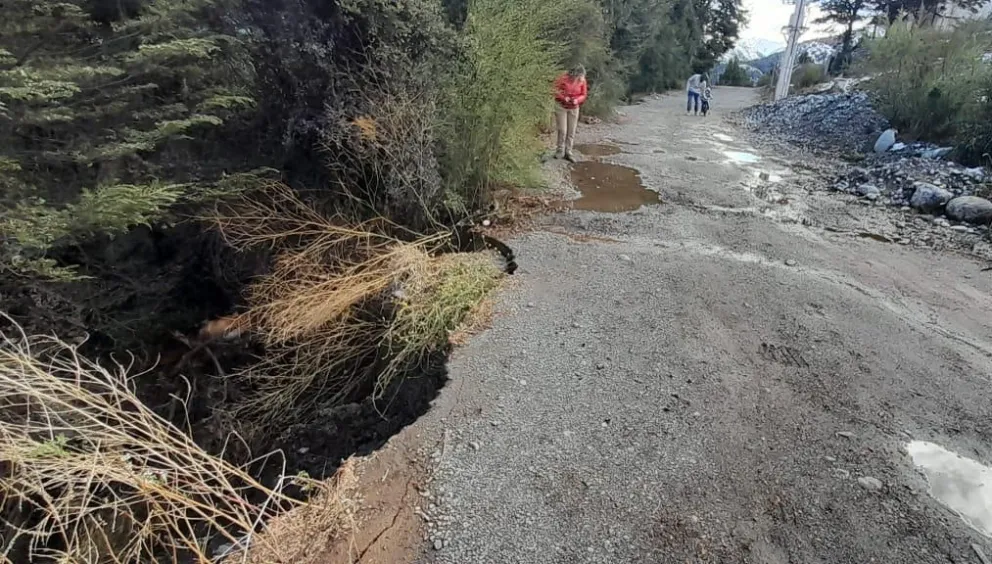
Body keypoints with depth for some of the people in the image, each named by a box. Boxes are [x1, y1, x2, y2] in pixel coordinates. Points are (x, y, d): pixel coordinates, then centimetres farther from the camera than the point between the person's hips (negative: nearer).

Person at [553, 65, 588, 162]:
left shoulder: (582, 81, -8)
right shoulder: (563, 78, -17)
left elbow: (583, 95, 0)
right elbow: (555, 90, -11)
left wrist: (577, 100, -21)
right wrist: (563, 97, -26)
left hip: (574, 108, 3)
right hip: (561, 107, -3)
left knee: (571, 132, 4)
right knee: (562, 131, -6)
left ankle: (568, 152, 11)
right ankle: (560, 151, 10)